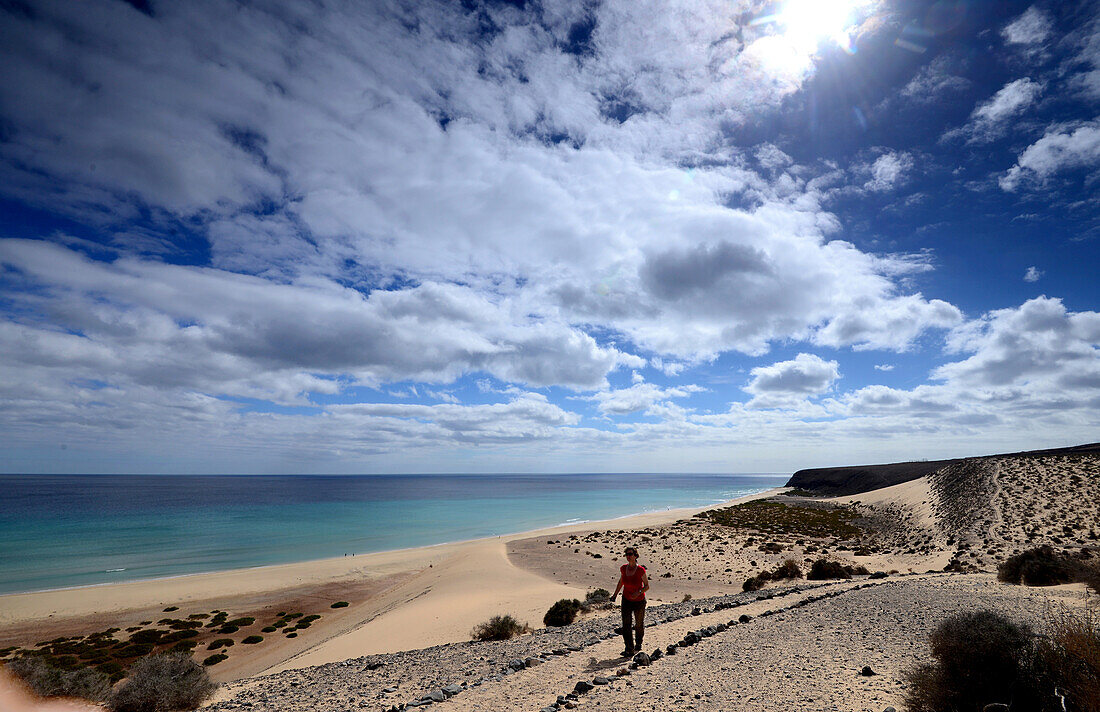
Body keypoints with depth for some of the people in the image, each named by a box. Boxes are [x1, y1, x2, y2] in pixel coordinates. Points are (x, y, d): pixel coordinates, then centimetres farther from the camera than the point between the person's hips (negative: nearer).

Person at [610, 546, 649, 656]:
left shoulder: (641, 570, -22)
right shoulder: (623, 568, -9)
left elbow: (647, 586, -12)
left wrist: (639, 592, -28)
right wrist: (615, 594, 6)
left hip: (639, 601, -2)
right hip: (626, 600, 2)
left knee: (639, 625, 15)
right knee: (626, 625, -8)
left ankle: (638, 644, 41)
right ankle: (629, 649, 0)